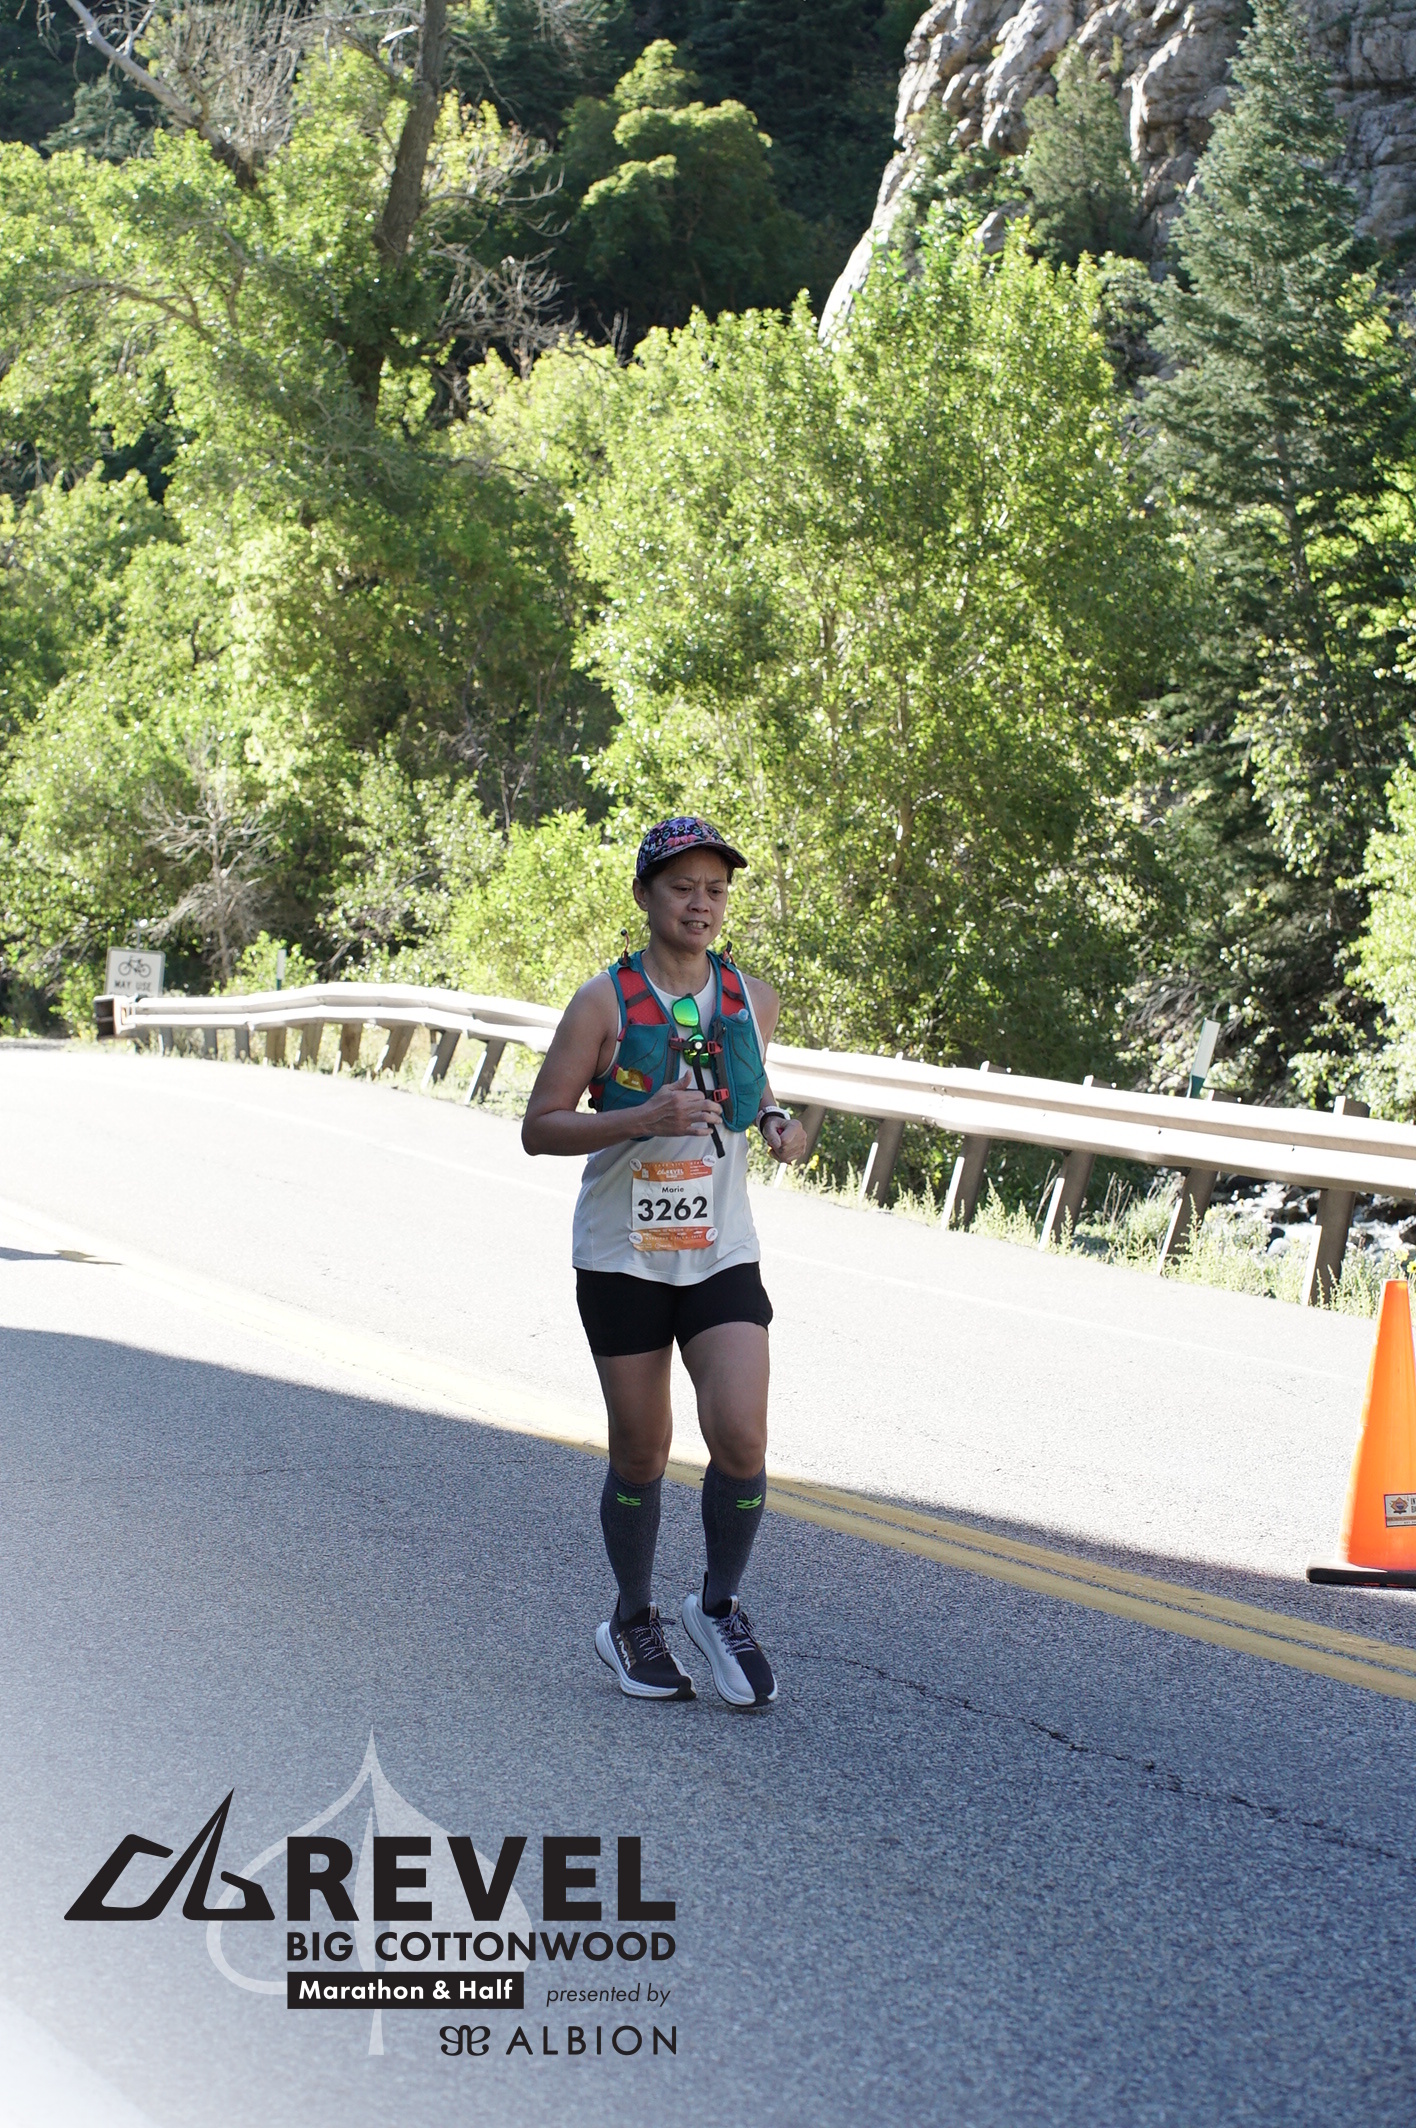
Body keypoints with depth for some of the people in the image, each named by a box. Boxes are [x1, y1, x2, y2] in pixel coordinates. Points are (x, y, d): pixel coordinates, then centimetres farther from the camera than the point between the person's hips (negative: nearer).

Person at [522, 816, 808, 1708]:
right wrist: (644, 1117, -23)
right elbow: (540, 1127, -9)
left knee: (742, 1437, -13)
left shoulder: (753, 999, 3)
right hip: (622, 1258, -2)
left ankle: (720, 1608, 9)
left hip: (724, 1256, 2)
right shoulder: (604, 1002, -8)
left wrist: (778, 1123, -1)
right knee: (641, 1455, 5)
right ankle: (633, 1624, 26)